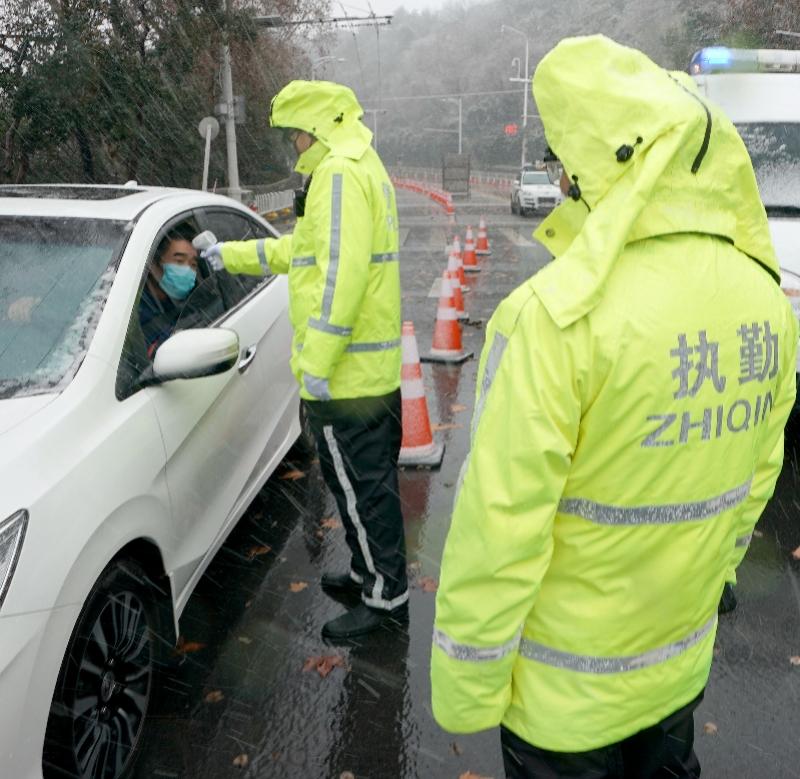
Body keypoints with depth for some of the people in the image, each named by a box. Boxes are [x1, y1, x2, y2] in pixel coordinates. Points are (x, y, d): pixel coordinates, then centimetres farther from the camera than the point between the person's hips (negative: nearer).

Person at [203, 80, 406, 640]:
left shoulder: (339, 173, -15)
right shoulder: (364, 168, 19)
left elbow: (342, 273, -24)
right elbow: (304, 249, 26)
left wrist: (316, 362, -22)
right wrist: (230, 255, 27)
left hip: (345, 373, -10)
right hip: (375, 367, 10)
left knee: (361, 484, 1)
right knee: (369, 479, 19)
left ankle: (386, 595, 14)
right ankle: (369, 573, 34)